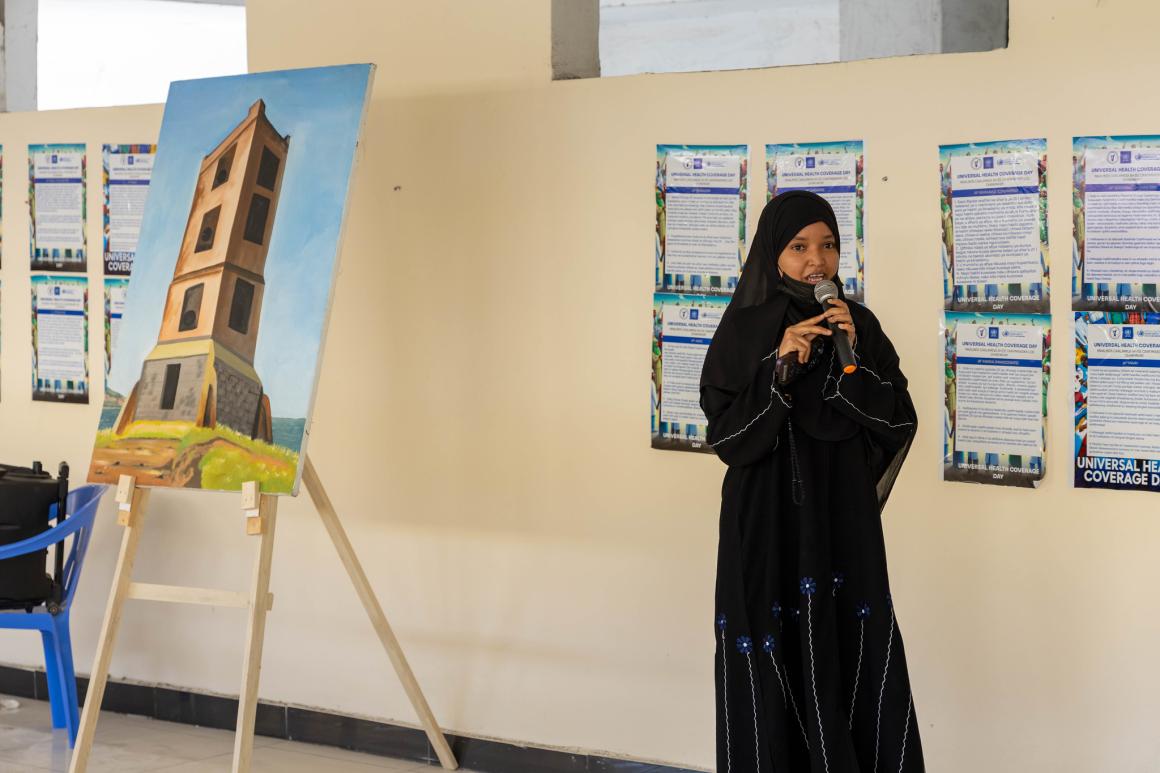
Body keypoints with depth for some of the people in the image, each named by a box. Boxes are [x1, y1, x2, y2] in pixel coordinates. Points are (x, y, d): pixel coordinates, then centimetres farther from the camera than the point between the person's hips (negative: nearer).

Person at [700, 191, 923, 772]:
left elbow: (900, 423, -1)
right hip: (767, 524, -2)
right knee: (773, 668, -2)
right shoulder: (743, 329, -2)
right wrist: (780, 368, -20)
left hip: (844, 521, 2)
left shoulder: (859, 326, 5)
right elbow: (725, 434, -9)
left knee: (853, 666, 1)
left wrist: (852, 356, -13)